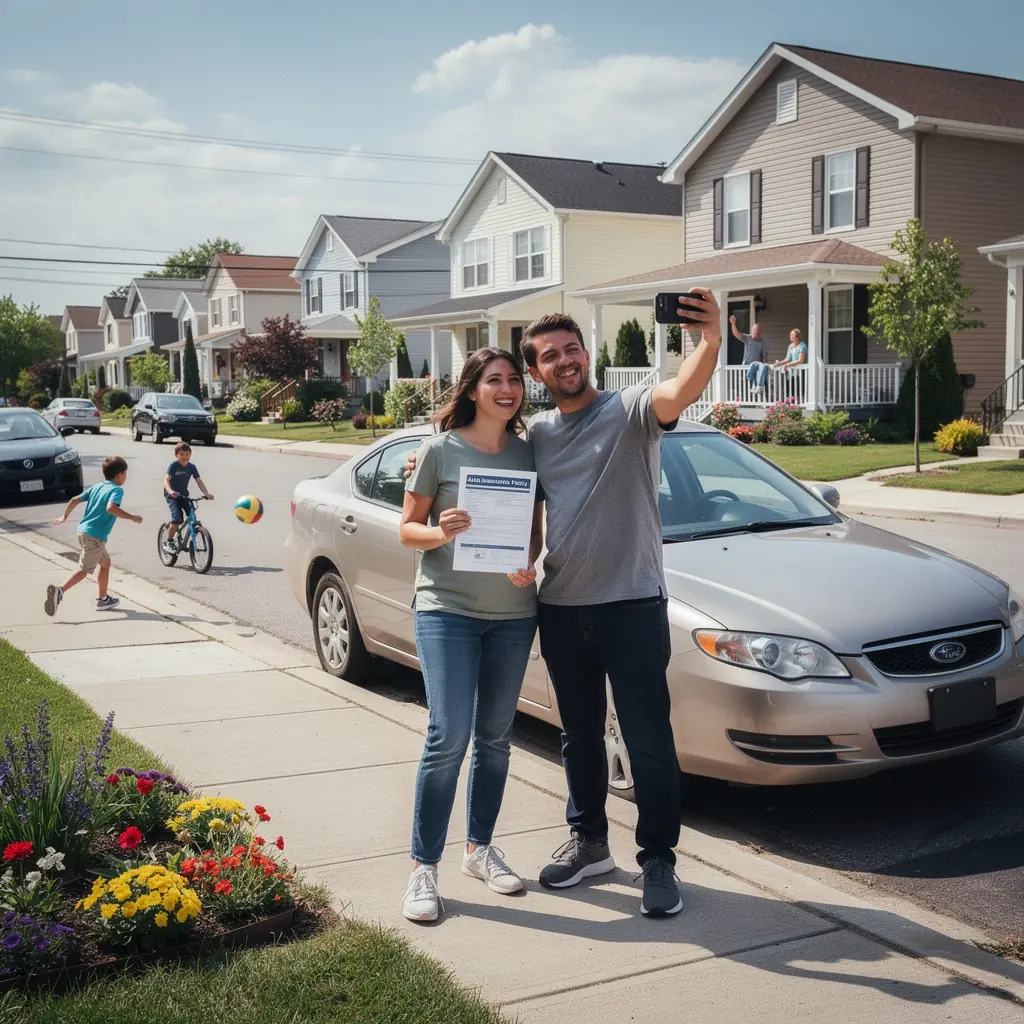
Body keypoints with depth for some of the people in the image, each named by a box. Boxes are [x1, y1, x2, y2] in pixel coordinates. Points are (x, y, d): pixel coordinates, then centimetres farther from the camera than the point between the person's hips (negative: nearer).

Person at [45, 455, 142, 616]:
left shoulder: (97, 487, 15)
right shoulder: (117, 490, -8)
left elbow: (75, 500, 14)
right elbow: (111, 508, -27)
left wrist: (65, 516, 28)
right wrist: (131, 517, -21)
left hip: (83, 530, 9)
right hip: (95, 535, -9)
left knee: (105, 563, 24)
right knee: (83, 570, -10)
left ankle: (103, 599, 30)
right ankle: (59, 591, -28)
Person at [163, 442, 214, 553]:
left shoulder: (192, 467, -3)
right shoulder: (173, 466, -15)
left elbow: (199, 481, -6)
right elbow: (166, 480, -25)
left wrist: (207, 493, -22)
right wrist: (170, 491, -45)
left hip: (184, 495, 5)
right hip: (172, 495, -5)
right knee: (177, 518, -21)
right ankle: (168, 542, -4)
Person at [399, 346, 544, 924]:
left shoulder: (528, 453, 6)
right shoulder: (442, 450, -4)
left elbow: (537, 529, 12)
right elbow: (408, 529, 0)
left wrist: (530, 563, -8)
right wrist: (440, 533, -21)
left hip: (513, 612, 4)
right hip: (448, 610, -4)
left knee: (496, 737, 12)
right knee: (450, 736, -11)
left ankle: (480, 849, 28)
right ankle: (424, 867, 0)